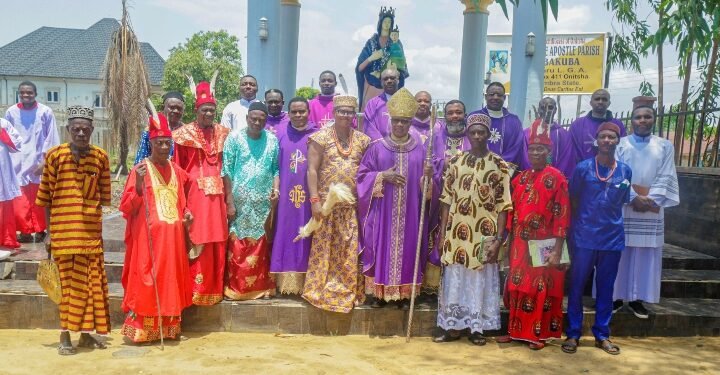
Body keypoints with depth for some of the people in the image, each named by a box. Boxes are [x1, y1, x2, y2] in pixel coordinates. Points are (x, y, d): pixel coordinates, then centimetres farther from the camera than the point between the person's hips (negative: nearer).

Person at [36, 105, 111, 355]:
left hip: (91, 231, 3)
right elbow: (46, 197, 0)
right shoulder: (54, 155, -3)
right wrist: (48, 232, -1)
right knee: (69, 281, 2)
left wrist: (94, 218, 6)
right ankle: (65, 336, 13)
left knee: (91, 281, 7)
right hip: (63, 230, -3)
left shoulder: (100, 157, 3)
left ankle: (86, 334, 20)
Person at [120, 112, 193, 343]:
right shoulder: (140, 169, -6)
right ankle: (140, 329, 7)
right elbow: (127, 208, -10)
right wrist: (139, 184, -24)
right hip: (148, 236, -5)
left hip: (172, 235, 6)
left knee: (171, 280, 10)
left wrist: (186, 212, 4)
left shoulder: (176, 170, 10)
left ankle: (169, 327, 21)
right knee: (146, 281, -3)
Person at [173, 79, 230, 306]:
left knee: (216, 242, 6)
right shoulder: (184, 134, 1)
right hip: (194, 192, -4)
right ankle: (195, 289, 4)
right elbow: (177, 169, 0)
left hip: (216, 193, 4)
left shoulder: (222, 133, 12)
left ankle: (214, 287, 16)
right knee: (196, 240, -4)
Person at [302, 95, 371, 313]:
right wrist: (315, 200, -12)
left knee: (350, 252, 6)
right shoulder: (321, 138, -1)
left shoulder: (362, 140, 8)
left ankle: (348, 291, 18)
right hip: (326, 203, -3)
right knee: (324, 250, 2)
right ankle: (321, 291, 13)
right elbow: (312, 171, -5)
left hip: (352, 206, 3)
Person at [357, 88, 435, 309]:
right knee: (382, 248, 2)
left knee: (407, 249, 5)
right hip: (383, 212, -1)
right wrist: (383, 176, -14)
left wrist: (427, 176, -14)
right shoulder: (377, 147, 1)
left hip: (410, 212, 1)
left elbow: (425, 185, 9)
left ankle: (404, 294, 17)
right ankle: (380, 292, 14)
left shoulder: (419, 149, 5)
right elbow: (362, 175, 1)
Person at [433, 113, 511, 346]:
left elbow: (503, 205, -3)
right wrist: (442, 232, 2)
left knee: (481, 280, 6)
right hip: (456, 232, 2)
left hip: (484, 235, -2)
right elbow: (446, 199, 6)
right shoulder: (455, 162, 5)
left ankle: (476, 327, 20)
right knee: (454, 279, 8)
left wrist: (498, 238, -10)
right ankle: (452, 326, 21)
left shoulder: (499, 165, -1)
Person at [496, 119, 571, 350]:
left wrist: (557, 250, -14)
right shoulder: (520, 178, 8)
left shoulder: (556, 178, -7)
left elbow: (562, 215, -10)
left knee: (542, 289, 5)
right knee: (517, 288, 10)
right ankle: (517, 330, 24)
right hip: (520, 244, 5)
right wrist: (511, 242, 8)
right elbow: (513, 211, 10)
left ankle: (539, 334, 18)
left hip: (544, 245, -5)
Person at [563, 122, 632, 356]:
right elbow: (572, 201, 4)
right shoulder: (583, 168, -3)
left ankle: (602, 335, 24)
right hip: (584, 237, -2)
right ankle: (573, 334, 15)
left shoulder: (625, 171, 4)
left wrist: (611, 222, 5)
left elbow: (622, 203, 13)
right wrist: (578, 226, 3)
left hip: (613, 238, 2)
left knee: (606, 288, 11)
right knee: (577, 286, 3)